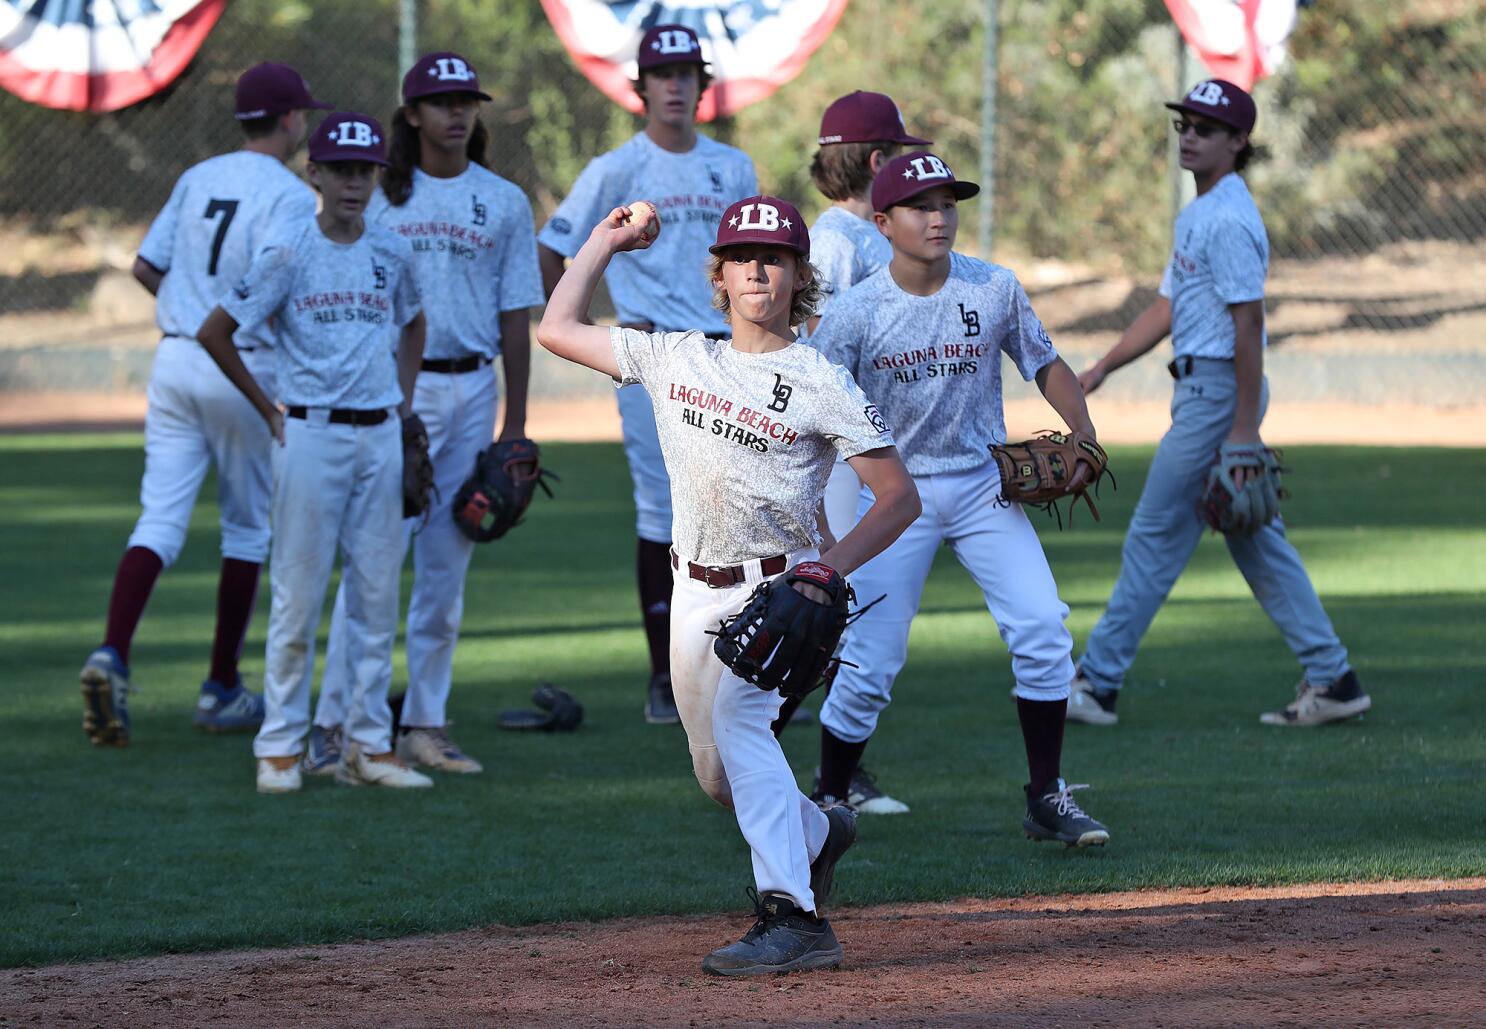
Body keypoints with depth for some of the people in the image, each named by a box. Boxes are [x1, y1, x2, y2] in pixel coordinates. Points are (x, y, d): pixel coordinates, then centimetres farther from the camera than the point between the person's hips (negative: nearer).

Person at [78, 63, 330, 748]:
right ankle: (221, 691, 13)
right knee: (247, 528, 10)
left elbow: (145, 267, 12)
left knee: (161, 518, 0)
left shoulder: (197, 179, 10)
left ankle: (112, 654, -22)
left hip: (175, 357, 5)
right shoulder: (290, 197, -10)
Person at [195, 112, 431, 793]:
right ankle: (280, 747, 4)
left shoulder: (393, 252, 7)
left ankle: (368, 746, 11)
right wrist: (267, 409, 0)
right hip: (310, 434, -4)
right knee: (298, 593, -3)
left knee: (377, 593, 6)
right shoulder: (290, 252, -6)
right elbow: (214, 333, -3)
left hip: (380, 436, 5)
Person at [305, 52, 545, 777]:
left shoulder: (504, 202, 9)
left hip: (471, 392, 3)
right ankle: (333, 725, -9)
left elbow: (515, 316, 9)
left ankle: (424, 725, 13)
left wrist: (515, 425, 5)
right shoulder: (377, 196, 3)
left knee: (446, 567, 6)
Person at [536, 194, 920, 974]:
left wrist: (833, 565, -22)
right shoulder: (676, 359, 7)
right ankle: (817, 832, 45)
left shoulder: (821, 385, -8)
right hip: (696, 590, 6)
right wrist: (605, 241, 14)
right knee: (717, 774, 14)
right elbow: (557, 329, 13)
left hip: (776, 588, -6)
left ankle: (791, 918, -35)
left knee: (737, 719, -29)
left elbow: (899, 495, -9)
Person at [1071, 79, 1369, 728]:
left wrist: (1243, 429, -22)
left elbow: (1248, 323, -20)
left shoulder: (1229, 220, -16)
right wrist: (1101, 369, 16)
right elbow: (1168, 307, 22)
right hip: (1204, 388, 10)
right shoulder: (1197, 214, 17)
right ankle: (1331, 680, 11)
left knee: (1156, 537, -4)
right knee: (1256, 542, 11)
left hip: (1217, 391, -10)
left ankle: (1097, 682, 2)